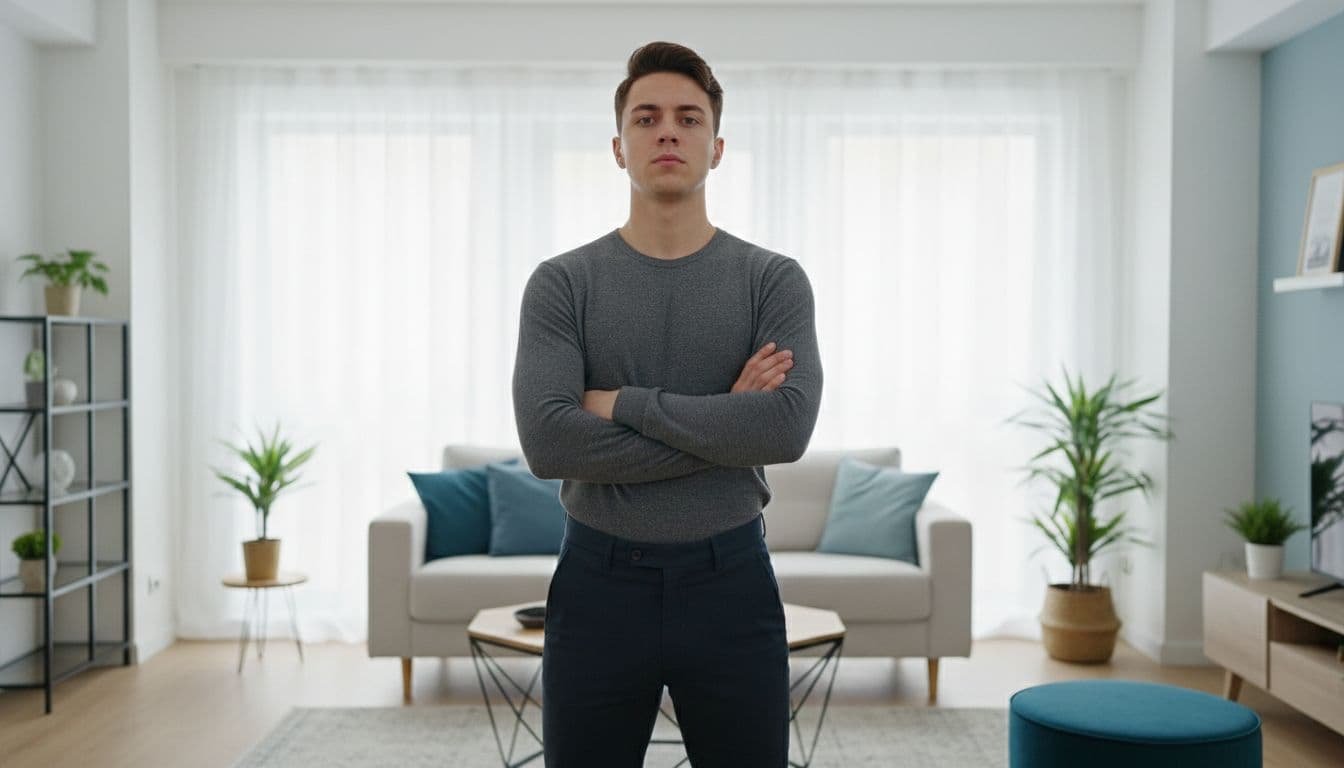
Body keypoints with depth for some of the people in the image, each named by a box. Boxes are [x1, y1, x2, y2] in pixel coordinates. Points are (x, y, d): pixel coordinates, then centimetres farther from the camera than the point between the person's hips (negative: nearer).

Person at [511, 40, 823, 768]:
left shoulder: (774, 279, -1)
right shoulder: (561, 283, -2)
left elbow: (786, 427, -17)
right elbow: (547, 441, -16)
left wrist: (623, 403, -16)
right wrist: (723, 426, -16)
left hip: (731, 581, 0)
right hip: (597, 584, 0)